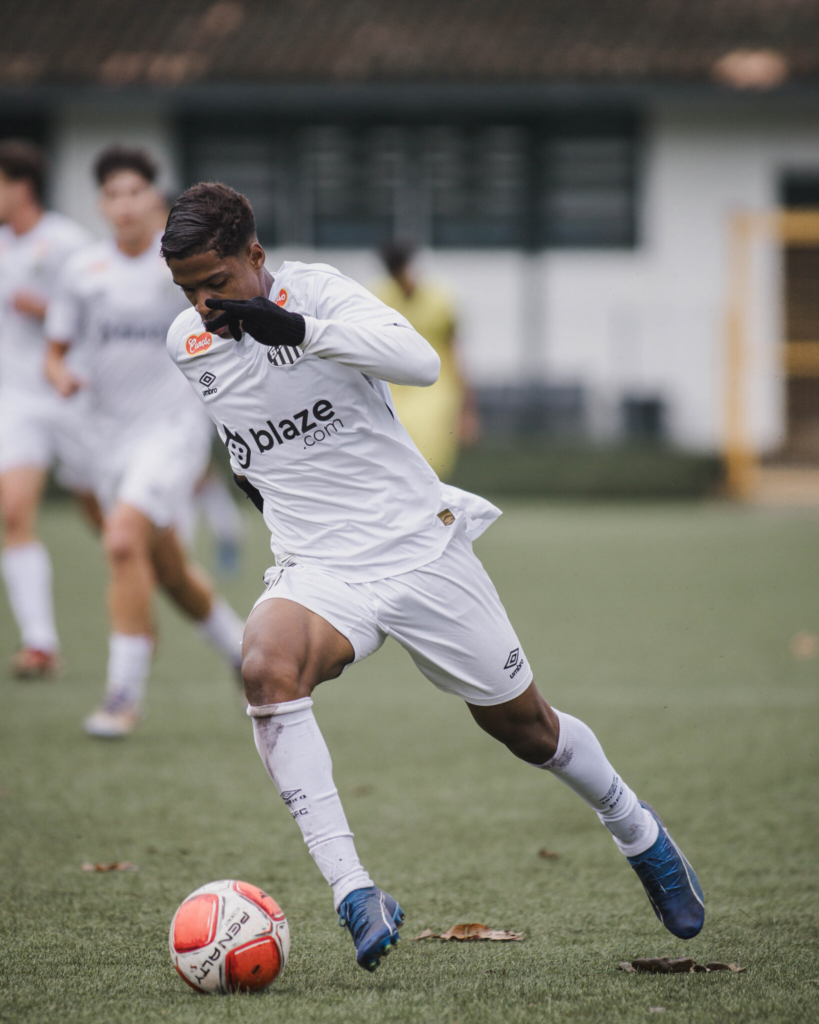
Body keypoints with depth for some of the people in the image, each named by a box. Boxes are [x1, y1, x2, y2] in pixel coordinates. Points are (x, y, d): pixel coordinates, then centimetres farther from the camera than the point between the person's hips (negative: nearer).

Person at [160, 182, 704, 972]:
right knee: (265, 667, -31)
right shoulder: (186, 345, 2)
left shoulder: (316, 290, -12)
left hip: (420, 548, -2)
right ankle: (352, 893, -33)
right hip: (318, 571, 2)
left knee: (520, 723, 10)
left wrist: (299, 330, -36)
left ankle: (636, 832, 41)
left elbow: (420, 362, -28)